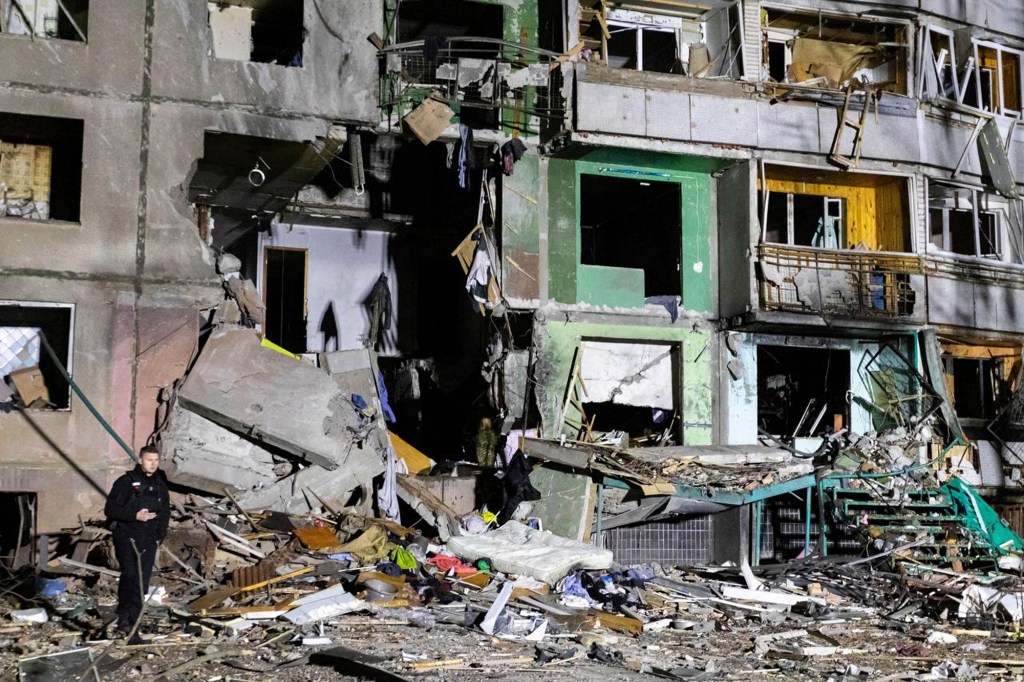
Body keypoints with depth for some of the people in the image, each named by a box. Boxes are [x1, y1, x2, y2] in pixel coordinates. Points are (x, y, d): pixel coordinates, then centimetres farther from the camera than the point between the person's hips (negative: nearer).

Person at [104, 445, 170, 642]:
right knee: (129, 573, -26)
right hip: (126, 537, -5)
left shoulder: (160, 485, 13)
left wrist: (159, 536, 13)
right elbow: (110, 509, -8)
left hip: (148, 542, 5)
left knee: (141, 585, 3)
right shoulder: (126, 482, -4)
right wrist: (134, 515, -19)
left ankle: (131, 627, 10)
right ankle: (123, 617, -17)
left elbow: (165, 513, 23)